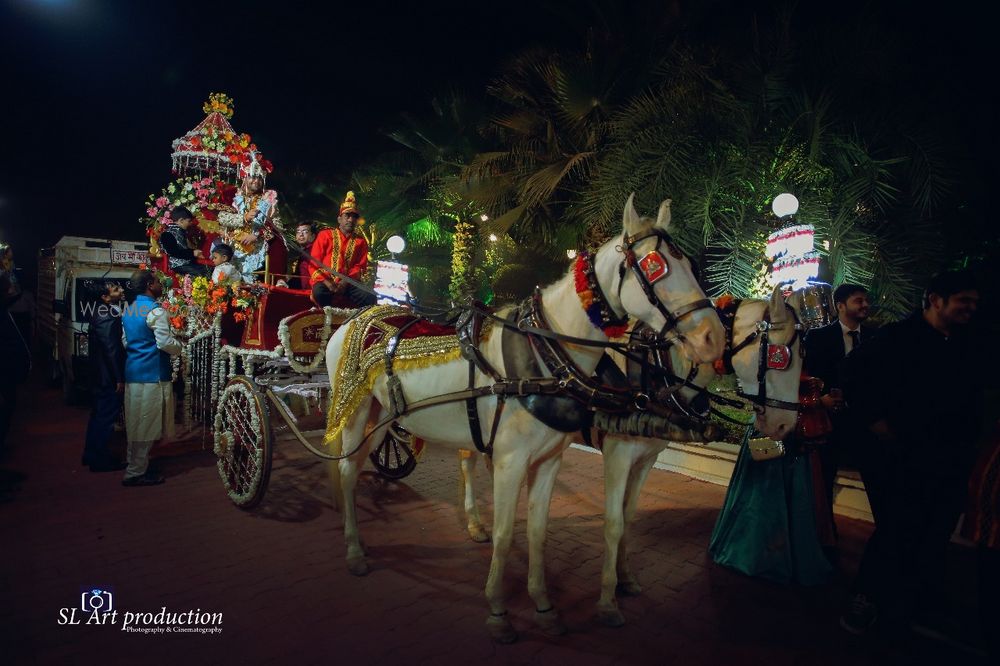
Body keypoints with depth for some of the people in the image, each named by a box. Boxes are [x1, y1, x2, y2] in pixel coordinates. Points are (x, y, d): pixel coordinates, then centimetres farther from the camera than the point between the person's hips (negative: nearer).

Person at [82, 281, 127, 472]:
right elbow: (112, 349, -22)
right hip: (109, 376, -10)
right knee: (106, 416, -1)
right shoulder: (108, 316, -20)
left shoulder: (101, 311, 11)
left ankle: (91, 455, 30)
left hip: (100, 375, 10)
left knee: (99, 414, 19)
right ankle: (100, 460, 8)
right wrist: (119, 378, -20)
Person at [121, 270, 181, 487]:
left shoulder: (129, 310, 14)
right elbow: (165, 343, -19)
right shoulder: (155, 311, -14)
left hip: (132, 371, 9)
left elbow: (126, 341, 20)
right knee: (147, 425, -2)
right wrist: (179, 346, 0)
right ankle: (136, 473, 3)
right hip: (151, 374, -9)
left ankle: (134, 464, 26)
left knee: (135, 422, 16)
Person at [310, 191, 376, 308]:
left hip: (348, 283, 2)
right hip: (325, 282, -2)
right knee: (320, 292, -37)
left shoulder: (361, 241, 14)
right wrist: (326, 281, -14)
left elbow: (360, 267, 6)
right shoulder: (325, 235, 9)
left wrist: (346, 282, -14)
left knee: (370, 297, -25)